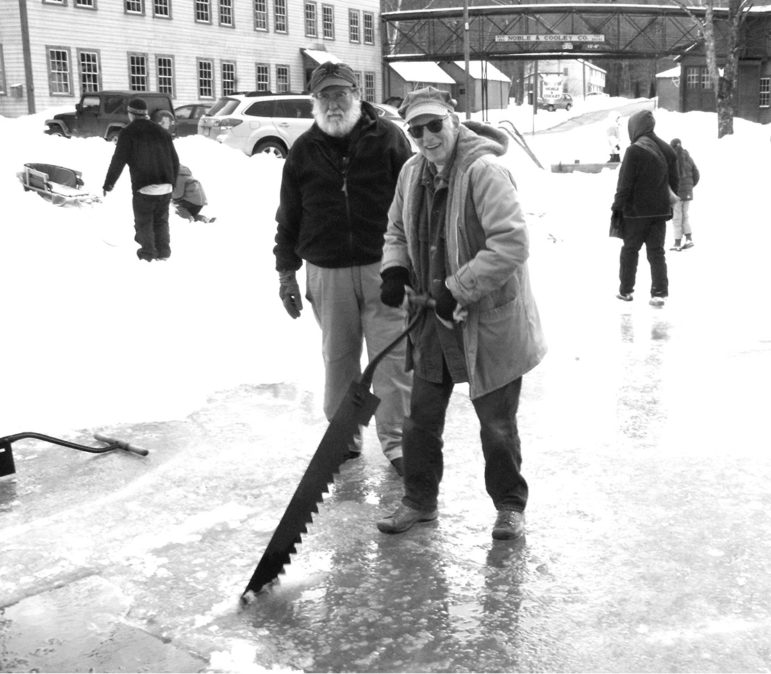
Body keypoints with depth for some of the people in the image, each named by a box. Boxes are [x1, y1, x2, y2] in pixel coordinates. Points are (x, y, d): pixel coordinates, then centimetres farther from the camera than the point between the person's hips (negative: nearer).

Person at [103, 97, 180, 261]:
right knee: (161, 221, 17)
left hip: (143, 187, -5)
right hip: (165, 187, 5)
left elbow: (118, 161, -6)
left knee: (143, 222, 9)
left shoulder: (128, 133, -3)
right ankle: (163, 252, 17)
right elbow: (175, 160, 16)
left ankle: (148, 253, 7)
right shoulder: (162, 132, 13)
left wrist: (108, 184, 2)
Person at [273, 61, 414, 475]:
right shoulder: (303, 152, 5)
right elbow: (289, 216, 10)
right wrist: (286, 271, 9)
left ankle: (397, 441, 10)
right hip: (327, 272, 2)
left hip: (383, 267, -2)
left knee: (392, 357, -2)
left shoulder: (387, 138, 0)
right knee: (338, 359, 11)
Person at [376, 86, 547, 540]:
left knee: (497, 423, 7)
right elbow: (398, 231, 18)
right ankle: (420, 501, 31)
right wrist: (396, 268, -2)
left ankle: (510, 505, 28)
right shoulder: (413, 172, 4)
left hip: (489, 321, -7)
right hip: (433, 319, 7)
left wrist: (459, 289, -25)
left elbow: (512, 244, -26)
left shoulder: (484, 171, -19)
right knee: (421, 416, 14)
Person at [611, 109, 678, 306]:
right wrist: (669, 203, 21)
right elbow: (675, 181, 13)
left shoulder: (634, 150, -15)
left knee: (630, 249, 9)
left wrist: (617, 205, -6)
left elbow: (625, 183, -15)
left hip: (636, 211, -5)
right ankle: (659, 293, 3)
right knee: (656, 252, 8)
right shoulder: (667, 149, 8)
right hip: (660, 210, 5)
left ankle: (626, 290, 16)